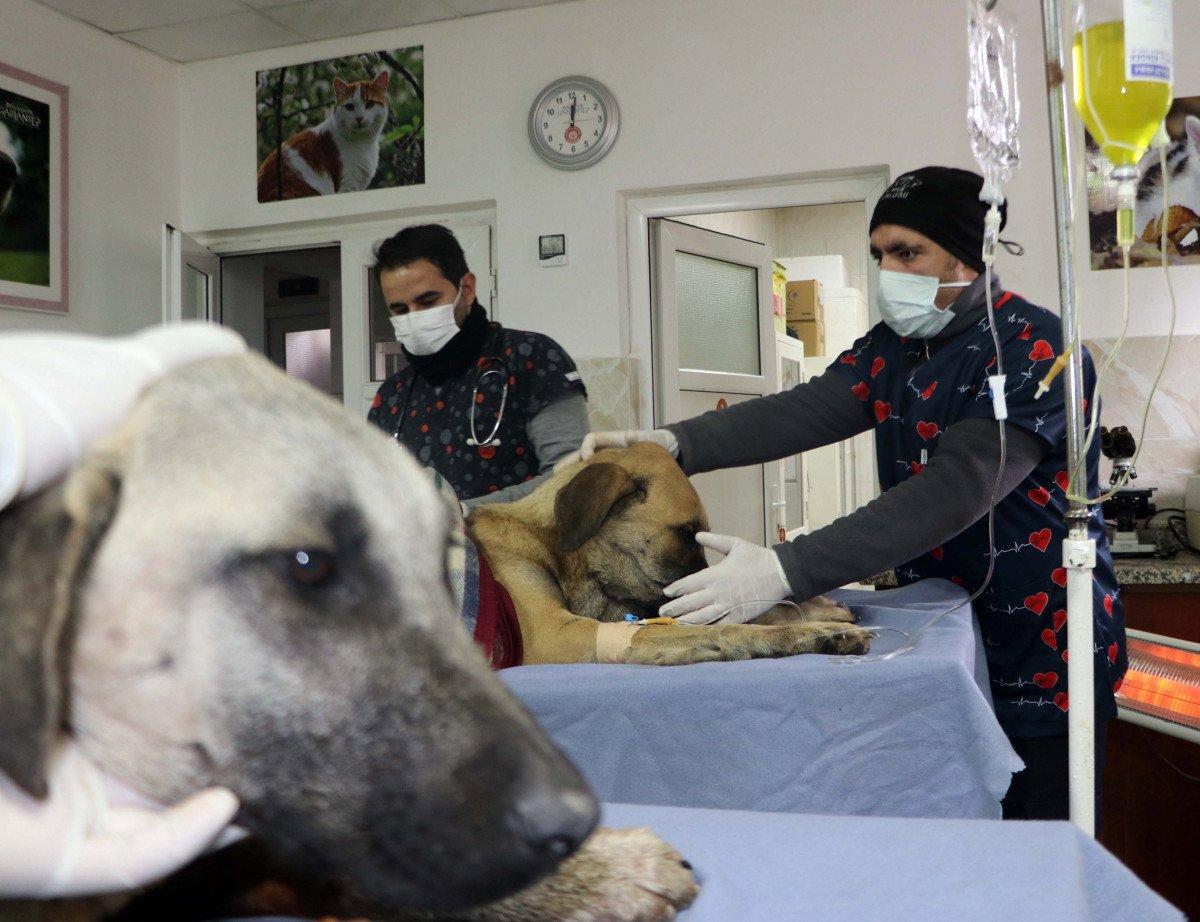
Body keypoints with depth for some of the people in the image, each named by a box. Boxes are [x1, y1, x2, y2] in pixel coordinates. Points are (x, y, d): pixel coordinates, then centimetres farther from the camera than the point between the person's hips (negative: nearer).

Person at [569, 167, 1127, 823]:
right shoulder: (890, 346, 5)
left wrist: (784, 571, -39)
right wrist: (674, 443, -28)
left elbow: (956, 490, -30)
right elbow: (802, 412, -11)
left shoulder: (1034, 349, -18)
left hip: (1040, 660, -6)